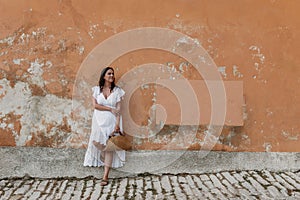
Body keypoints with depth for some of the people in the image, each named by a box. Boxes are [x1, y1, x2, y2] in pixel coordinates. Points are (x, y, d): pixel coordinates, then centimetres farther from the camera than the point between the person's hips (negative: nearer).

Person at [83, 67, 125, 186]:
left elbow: (118, 108, -3)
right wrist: (110, 109, -12)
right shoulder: (97, 89, 5)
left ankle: (105, 176, -6)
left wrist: (117, 124, -13)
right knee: (96, 142, -11)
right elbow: (95, 105, -5)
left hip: (112, 121, -1)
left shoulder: (117, 90, 2)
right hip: (99, 121, 2)